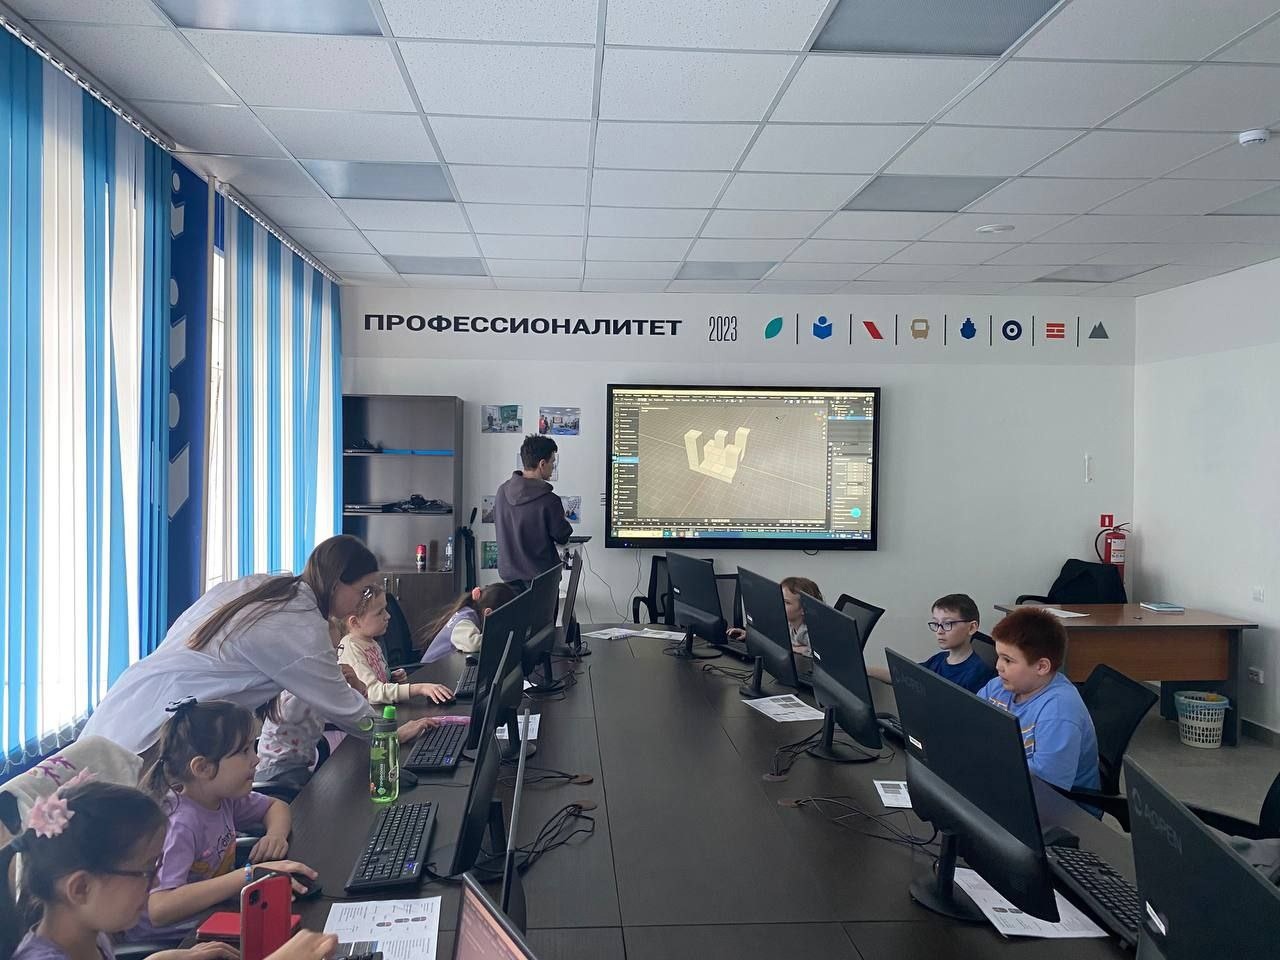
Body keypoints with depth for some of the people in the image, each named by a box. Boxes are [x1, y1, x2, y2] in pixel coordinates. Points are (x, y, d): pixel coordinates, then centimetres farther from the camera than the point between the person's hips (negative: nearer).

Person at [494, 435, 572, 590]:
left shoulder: (502, 491, -5)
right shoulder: (549, 501, -22)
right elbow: (562, 537, -11)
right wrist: (564, 521, 10)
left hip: (508, 572, 6)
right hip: (540, 576, -5)